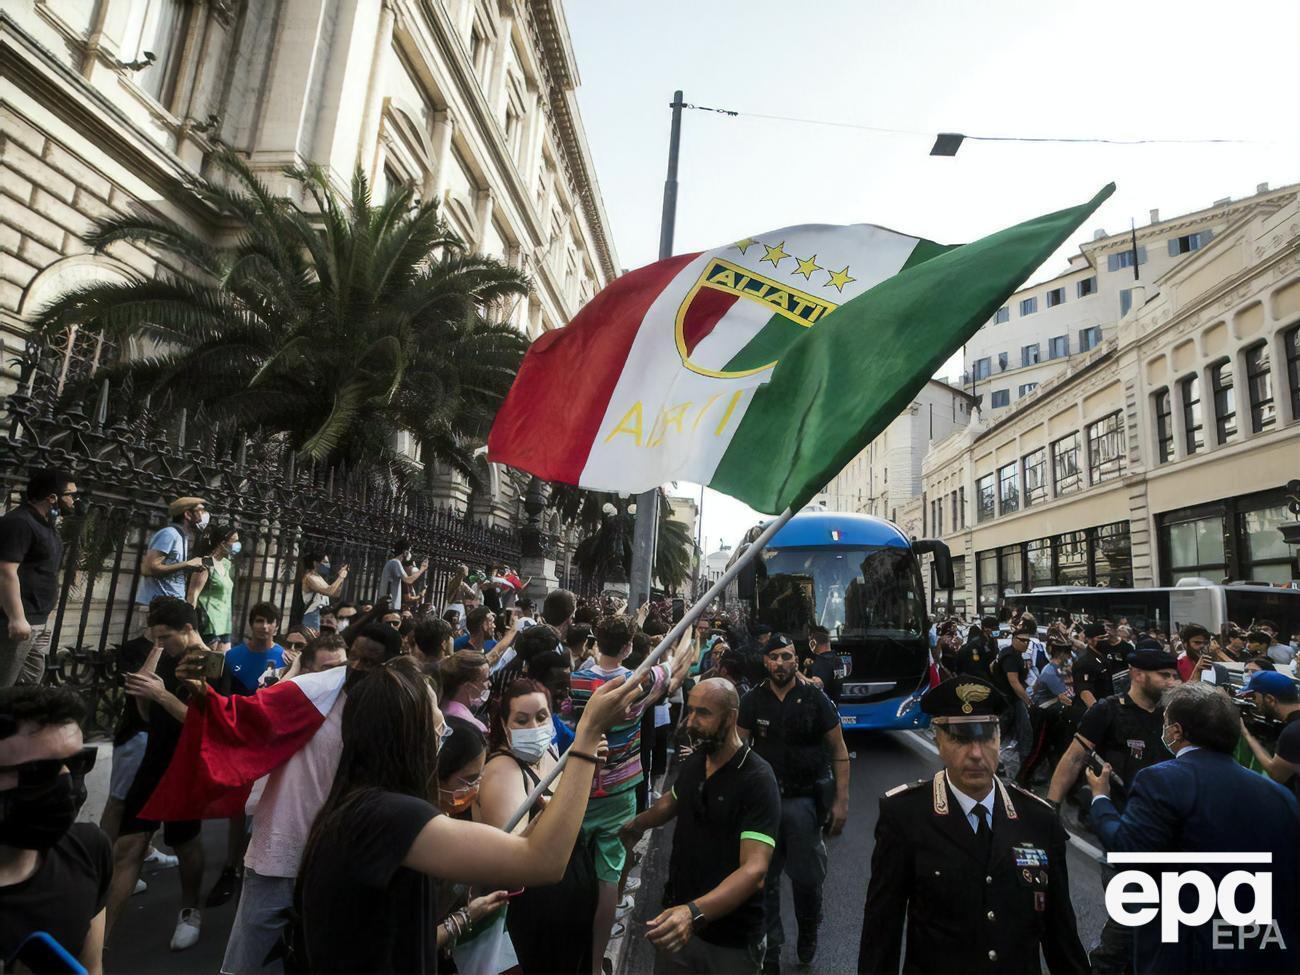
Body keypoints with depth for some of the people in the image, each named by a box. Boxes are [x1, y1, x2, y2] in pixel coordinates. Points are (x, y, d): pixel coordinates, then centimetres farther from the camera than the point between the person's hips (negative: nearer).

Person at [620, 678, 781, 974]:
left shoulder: (757, 780, -24)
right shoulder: (692, 761, -3)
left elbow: (755, 868, -31)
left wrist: (695, 913, -43)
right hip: (679, 914, 5)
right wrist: (634, 824, 7)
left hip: (731, 938, -5)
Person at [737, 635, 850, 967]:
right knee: (764, 878, 10)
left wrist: (841, 801, -7)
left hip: (804, 799, -1)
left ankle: (808, 936, 38)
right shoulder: (753, 700, -3)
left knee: (807, 878, 9)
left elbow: (839, 752, -3)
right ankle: (770, 947, 31)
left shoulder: (815, 699, -8)